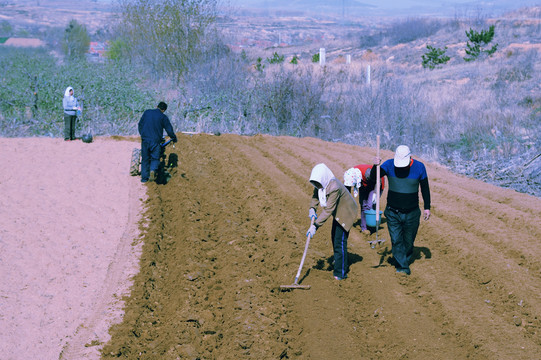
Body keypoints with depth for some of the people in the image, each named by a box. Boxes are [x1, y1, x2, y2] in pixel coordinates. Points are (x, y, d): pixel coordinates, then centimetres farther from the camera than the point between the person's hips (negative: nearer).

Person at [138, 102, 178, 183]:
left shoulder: (147, 112, 7)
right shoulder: (163, 117, -3)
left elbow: (140, 124, 15)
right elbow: (169, 130, 0)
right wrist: (174, 139, 16)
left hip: (145, 139, 3)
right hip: (155, 140, -3)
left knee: (145, 159, 12)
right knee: (155, 158, 8)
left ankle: (144, 177, 11)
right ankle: (153, 170, -21)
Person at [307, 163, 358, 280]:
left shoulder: (334, 188, -37)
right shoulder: (321, 183, -11)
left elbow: (328, 210, -36)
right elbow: (315, 196, 9)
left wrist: (315, 226, -35)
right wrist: (312, 208, -10)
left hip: (346, 213, -9)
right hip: (338, 213, 10)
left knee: (340, 241, -9)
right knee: (334, 237, 22)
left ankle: (341, 273, 0)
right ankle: (340, 263, 43)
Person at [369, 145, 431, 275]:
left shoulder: (419, 167, -6)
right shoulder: (389, 165, -8)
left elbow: (425, 188, 6)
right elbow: (373, 179, -17)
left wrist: (427, 207, 7)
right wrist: (375, 166, -37)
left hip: (412, 214, 0)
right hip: (393, 213, 0)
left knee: (408, 242, 10)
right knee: (396, 241, -7)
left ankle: (405, 262, 30)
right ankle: (403, 267, -3)